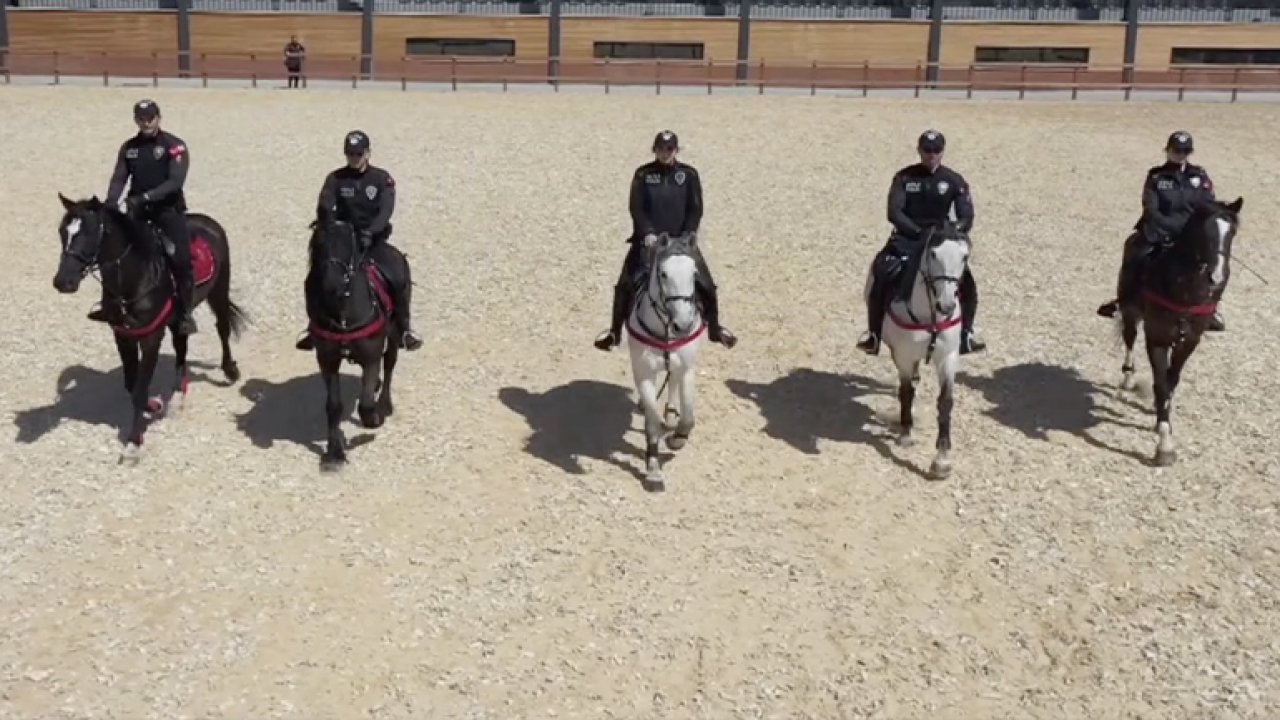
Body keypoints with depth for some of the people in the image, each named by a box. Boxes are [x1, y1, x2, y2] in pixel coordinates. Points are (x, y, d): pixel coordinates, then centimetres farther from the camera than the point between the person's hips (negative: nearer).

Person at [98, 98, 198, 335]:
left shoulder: (174, 145, -6)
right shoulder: (129, 147, 8)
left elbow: (176, 181, -16)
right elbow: (119, 178, 3)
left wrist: (147, 196, -28)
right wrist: (110, 204, -16)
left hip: (168, 208, -4)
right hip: (137, 209, 4)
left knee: (181, 259, -16)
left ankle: (185, 313, -5)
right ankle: (108, 302, 8)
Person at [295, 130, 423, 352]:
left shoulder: (382, 178, -2)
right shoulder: (335, 179, 1)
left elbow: (386, 210, -15)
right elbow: (323, 208, -11)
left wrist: (371, 231, -33)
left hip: (375, 241, -1)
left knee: (400, 274, -23)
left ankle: (404, 327, -6)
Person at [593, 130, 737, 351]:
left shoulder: (689, 174, 0)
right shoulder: (643, 174, -2)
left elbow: (696, 209, -3)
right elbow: (636, 208, -7)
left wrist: (687, 236, -15)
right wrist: (647, 233, -21)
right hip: (649, 239, -1)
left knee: (706, 285, -2)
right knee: (625, 284, -8)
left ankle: (715, 328, 19)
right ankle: (615, 331, 8)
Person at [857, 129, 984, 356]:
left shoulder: (955, 181, 0)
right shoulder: (904, 177, -3)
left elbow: (966, 217, -5)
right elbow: (894, 213, -12)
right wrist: (919, 232, -24)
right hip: (907, 239, -1)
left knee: (968, 284, -15)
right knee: (880, 275, -25)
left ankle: (965, 334, 7)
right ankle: (873, 333, -10)